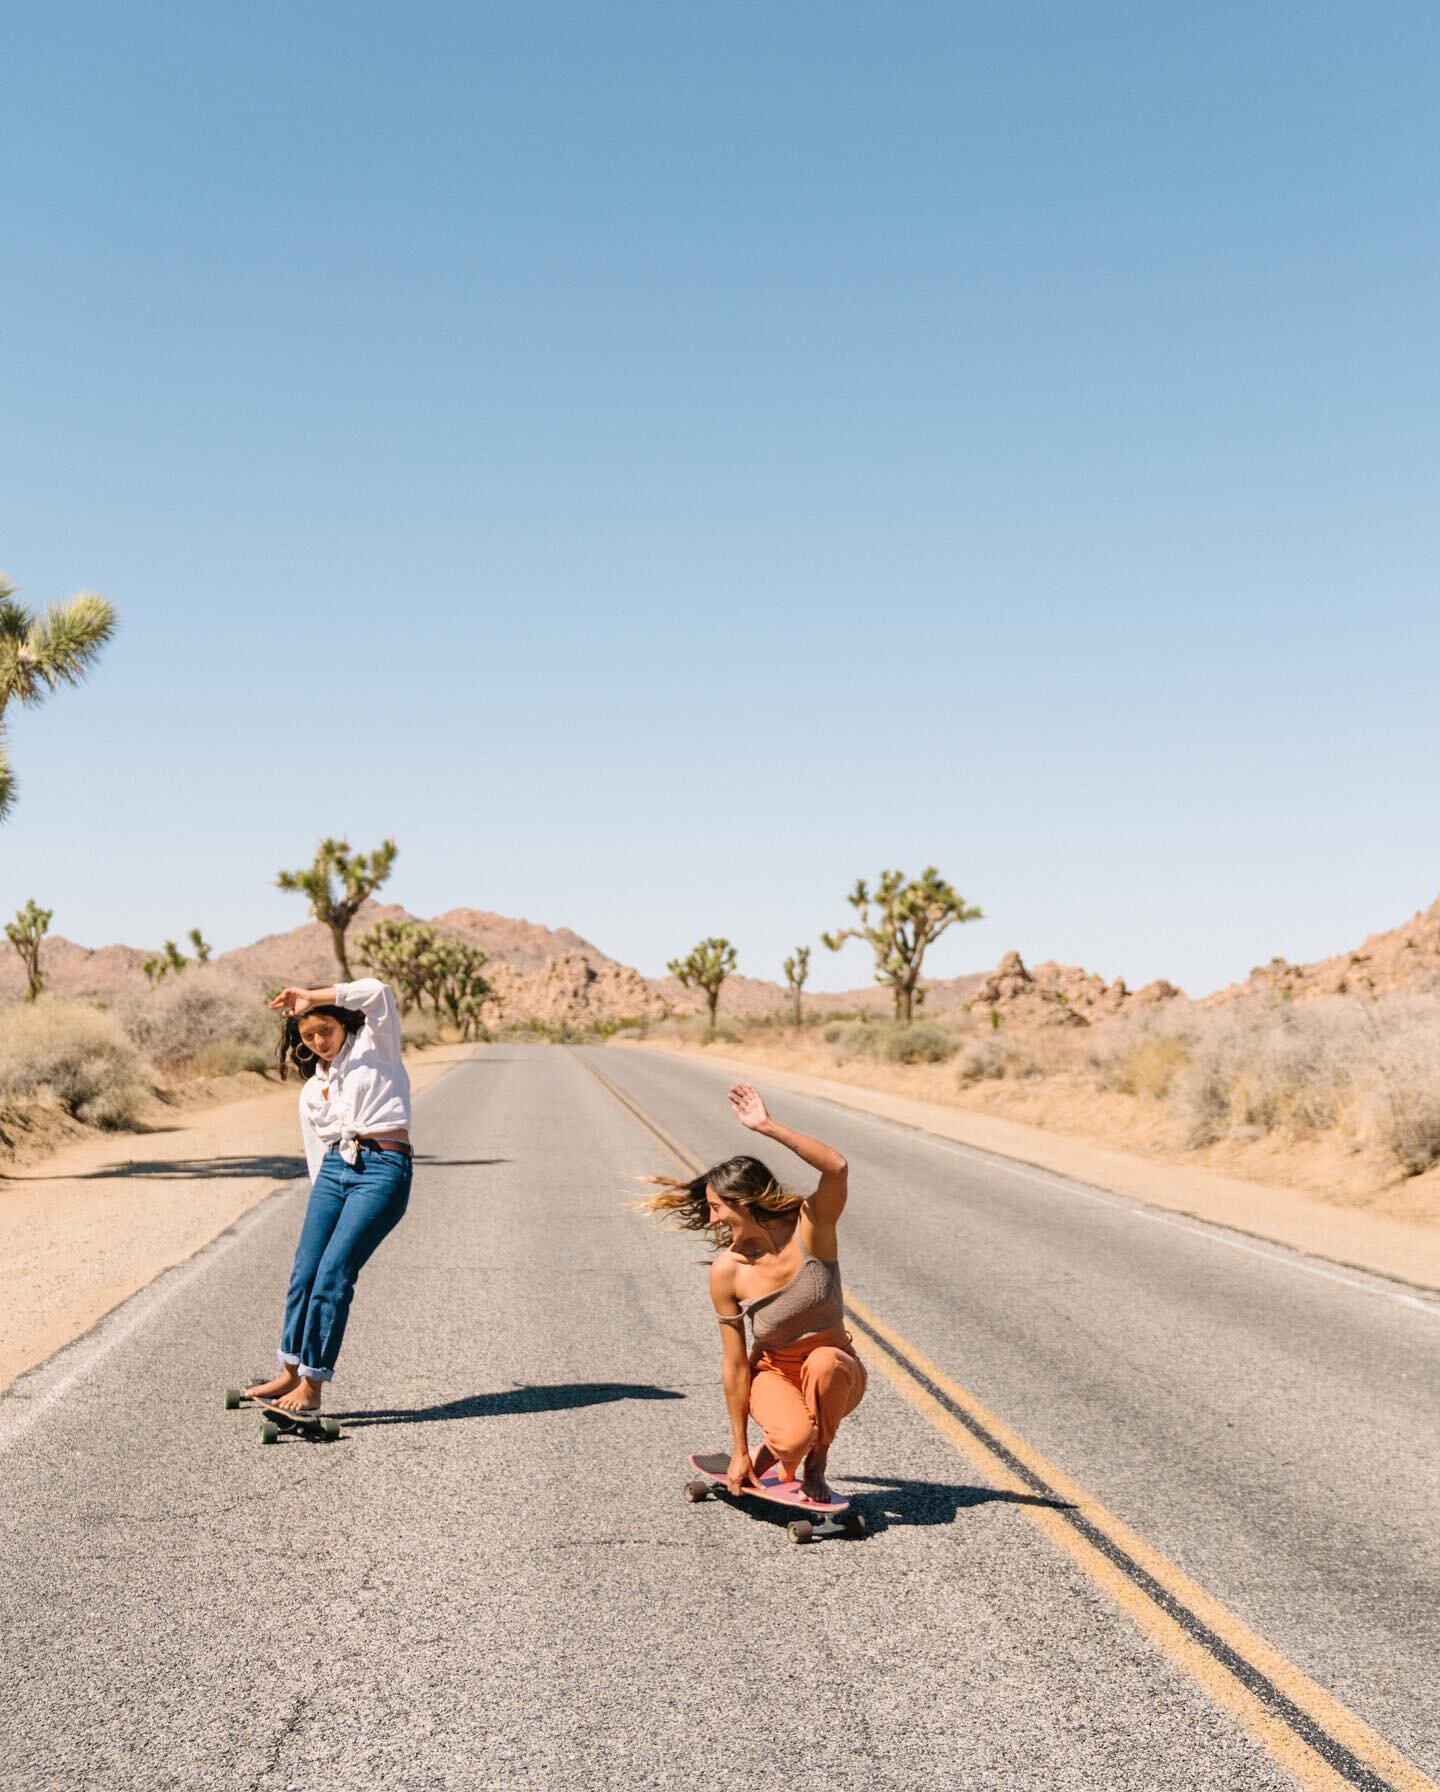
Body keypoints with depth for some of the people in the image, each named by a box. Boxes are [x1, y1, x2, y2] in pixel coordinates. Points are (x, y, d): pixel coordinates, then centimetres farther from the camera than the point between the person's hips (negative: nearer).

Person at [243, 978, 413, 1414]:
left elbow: (377, 994, -11)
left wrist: (311, 997, -9)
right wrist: (323, 1200, 13)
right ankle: (291, 1373, 13)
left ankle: (312, 1385, -6)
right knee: (305, 1271, 0)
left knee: (333, 1274, -11)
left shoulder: (375, 1044, 7)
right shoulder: (311, 1091, 20)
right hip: (334, 1169, 6)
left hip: (384, 1169, -6)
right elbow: (316, 1151, 19)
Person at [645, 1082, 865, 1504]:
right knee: (794, 1438, -34)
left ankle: (816, 1467, -8)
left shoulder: (810, 1228, -20)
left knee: (823, 1362, -36)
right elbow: (734, 1364, -12)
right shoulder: (726, 1272, -17)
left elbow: (837, 1168, -41)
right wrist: (739, 1450, -8)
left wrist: (768, 1128, -45)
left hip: (835, 1374, 1)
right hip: (772, 1372, 0)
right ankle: (775, 1454, 5)